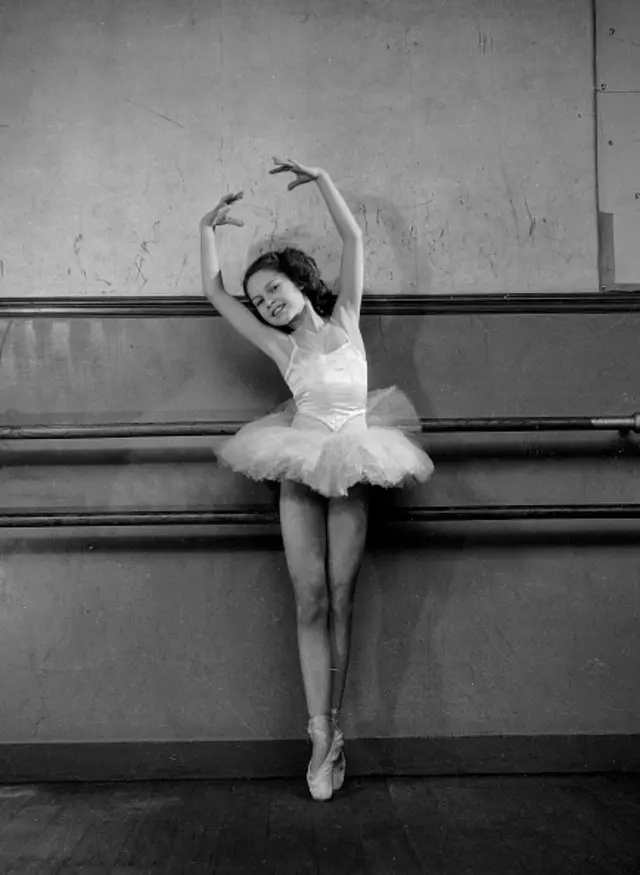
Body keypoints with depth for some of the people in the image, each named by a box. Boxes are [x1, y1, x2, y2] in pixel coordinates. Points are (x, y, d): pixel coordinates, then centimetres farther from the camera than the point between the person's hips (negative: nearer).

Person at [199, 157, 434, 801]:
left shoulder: (343, 322, 6)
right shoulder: (281, 347, 7)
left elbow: (353, 239, 3)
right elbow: (214, 292, 8)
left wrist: (320, 178, 2)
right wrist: (211, 228, 11)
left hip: (350, 467, 0)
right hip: (299, 472, 1)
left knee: (340, 600, 2)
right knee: (310, 600, -4)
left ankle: (331, 727, 11)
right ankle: (322, 736, 2)